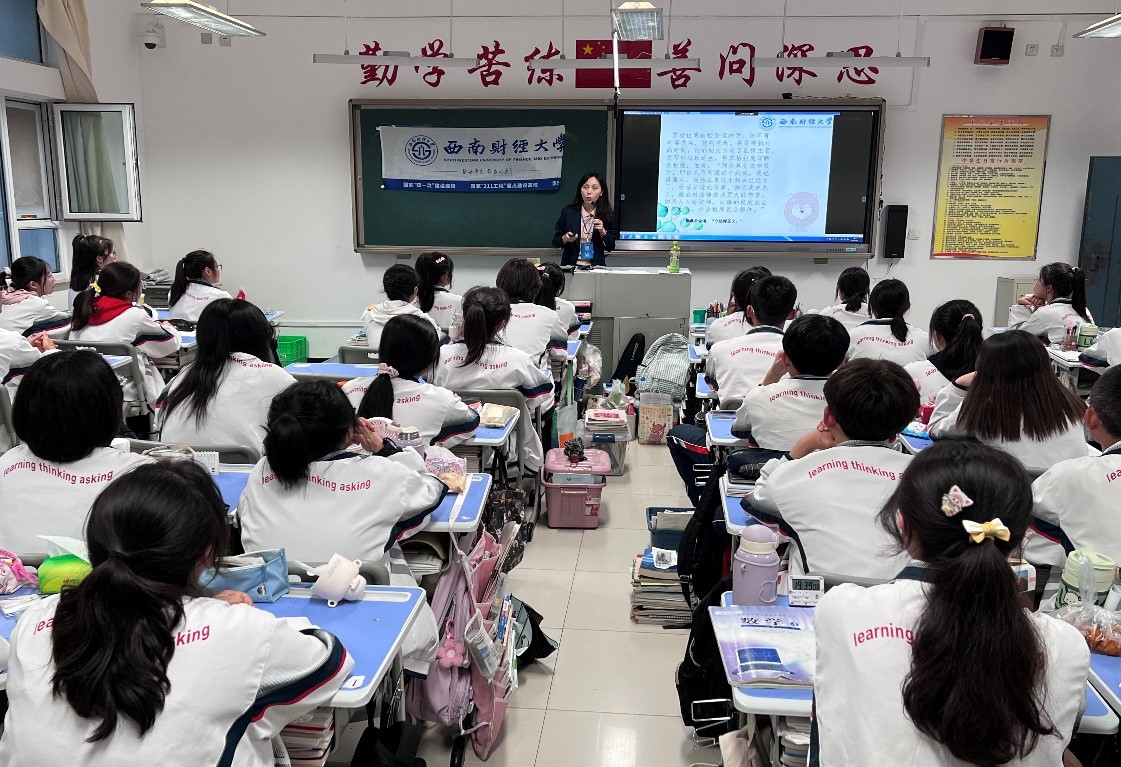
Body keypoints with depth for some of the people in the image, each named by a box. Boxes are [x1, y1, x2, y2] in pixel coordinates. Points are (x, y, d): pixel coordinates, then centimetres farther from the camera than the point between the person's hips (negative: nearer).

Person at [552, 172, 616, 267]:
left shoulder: (608, 215, 4)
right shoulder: (568, 212, 3)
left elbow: (611, 247, 7)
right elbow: (555, 242, 8)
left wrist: (603, 232, -9)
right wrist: (565, 239, -12)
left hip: (596, 266, 0)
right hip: (571, 266, 0)